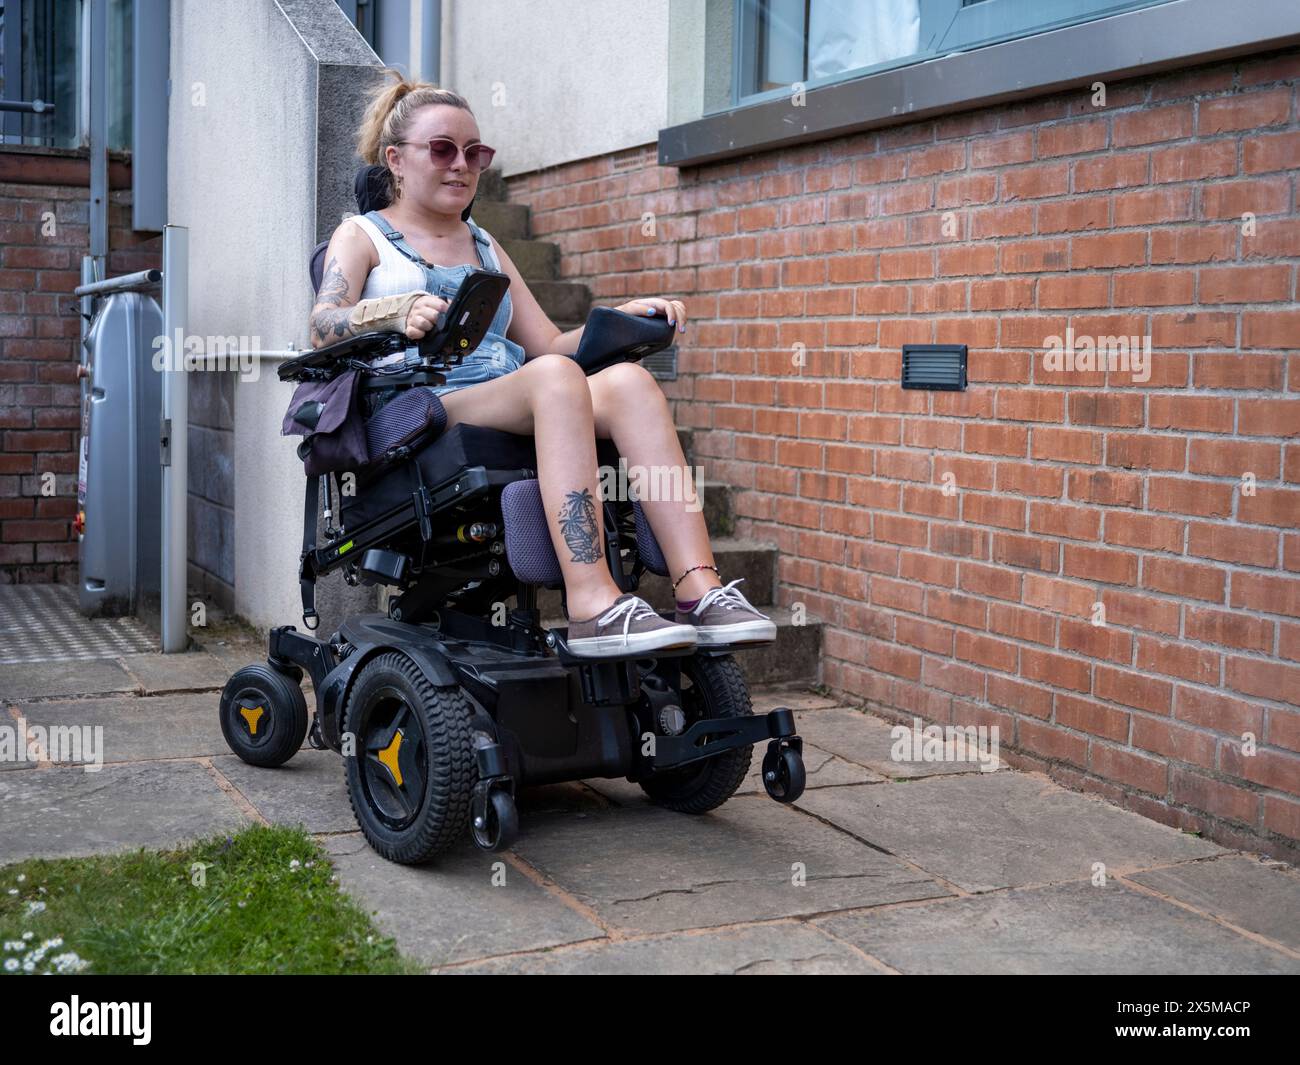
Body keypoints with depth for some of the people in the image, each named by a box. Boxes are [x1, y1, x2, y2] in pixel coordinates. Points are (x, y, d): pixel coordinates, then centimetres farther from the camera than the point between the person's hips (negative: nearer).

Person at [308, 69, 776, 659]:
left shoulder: (486, 248, 31)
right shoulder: (361, 235, 15)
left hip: (514, 417, 5)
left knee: (627, 380, -27)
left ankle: (700, 589, -42)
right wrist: (396, 312, -27)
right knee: (556, 377, -35)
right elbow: (322, 328, -5)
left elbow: (549, 343, 25)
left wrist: (621, 318, 6)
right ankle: (594, 607, -49)